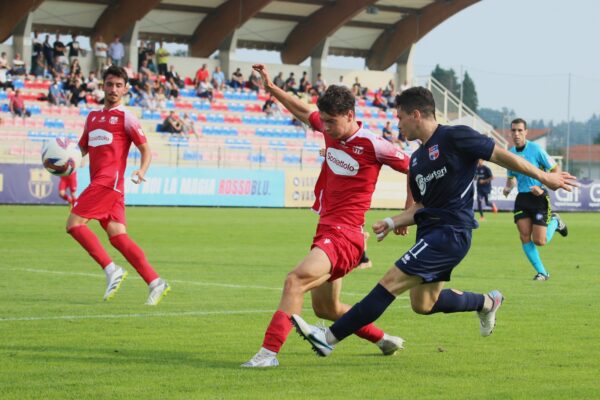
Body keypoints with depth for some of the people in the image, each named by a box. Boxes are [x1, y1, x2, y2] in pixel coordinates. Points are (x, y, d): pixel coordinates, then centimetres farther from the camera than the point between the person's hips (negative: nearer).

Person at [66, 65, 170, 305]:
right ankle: (155, 283, -4)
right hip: (99, 183, 7)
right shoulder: (92, 117, 22)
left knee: (74, 223, -15)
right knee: (117, 236, -2)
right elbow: (81, 149, 27)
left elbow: (146, 151, 1)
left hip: (109, 180, -7)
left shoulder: (125, 117, 1)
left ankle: (112, 270, -15)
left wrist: (142, 171, -19)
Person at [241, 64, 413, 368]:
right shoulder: (331, 130, 7)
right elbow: (303, 112, 27)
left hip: (344, 235, -9)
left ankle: (269, 351, -32)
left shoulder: (372, 145, -14)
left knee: (295, 280, -27)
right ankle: (384, 340, 36)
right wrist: (271, 88, 22)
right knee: (325, 308, 19)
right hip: (326, 230, 9)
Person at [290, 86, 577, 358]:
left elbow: (501, 155, -5)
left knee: (390, 282, -13)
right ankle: (487, 302, 32)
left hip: (451, 233, -9)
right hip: (431, 232, 9)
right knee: (423, 304, 12)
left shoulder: (455, 138, -8)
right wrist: (392, 223, 8)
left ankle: (329, 338, -15)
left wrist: (544, 177, -2)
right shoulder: (417, 159, 16)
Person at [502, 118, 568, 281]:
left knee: (539, 241, -6)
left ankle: (554, 222, 26)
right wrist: (508, 187, -4)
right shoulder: (510, 154, 4)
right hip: (522, 199, 5)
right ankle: (542, 272, 8)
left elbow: (556, 169, -9)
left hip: (539, 198, -5)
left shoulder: (536, 149, -13)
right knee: (525, 237, -6)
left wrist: (542, 188, -19)